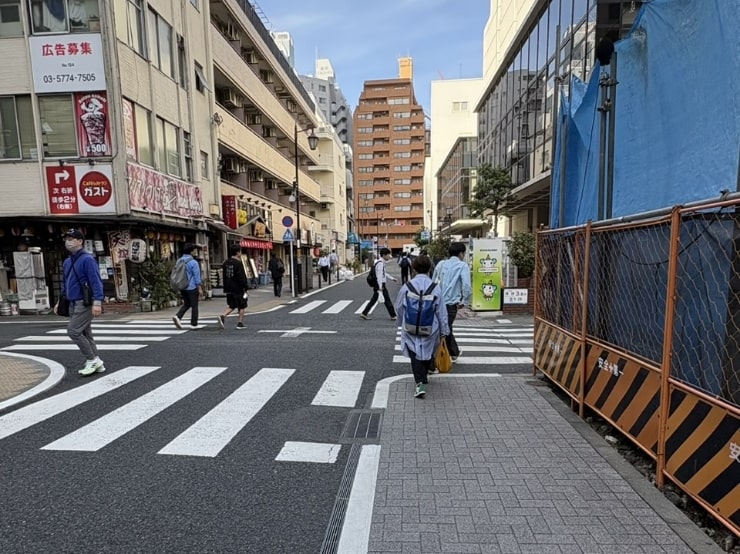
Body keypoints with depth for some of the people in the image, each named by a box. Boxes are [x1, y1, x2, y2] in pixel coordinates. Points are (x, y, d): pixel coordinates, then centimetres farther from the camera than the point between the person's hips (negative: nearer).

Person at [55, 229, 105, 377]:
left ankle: (92, 360, 1)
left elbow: (96, 282, -19)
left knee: (73, 331, -11)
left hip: (85, 303, -9)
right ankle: (96, 363, 17)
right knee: (85, 333, 10)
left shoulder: (87, 259, -12)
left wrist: (97, 302, -26)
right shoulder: (67, 262, 14)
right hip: (73, 303, 9)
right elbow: (65, 283, 24)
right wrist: (60, 301, 20)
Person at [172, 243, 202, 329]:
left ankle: (178, 316, -3)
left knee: (186, 304, 19)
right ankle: (193, 324, 9)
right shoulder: (193, 262, -14)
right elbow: (197, 275, -14)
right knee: (194, 305, 4)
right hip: (192, 287, -6)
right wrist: (199, 287, -7)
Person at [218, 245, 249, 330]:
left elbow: (224, 277, 15)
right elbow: (242, 278, -18)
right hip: (238, 289, -7)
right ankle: (240, 323, 9)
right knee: (242, 307, 7)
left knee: (231, 306, 15)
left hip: (229, 290, 7)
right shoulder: (238, 263, -15)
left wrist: (226, 288, 20)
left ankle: (222, 316, -7)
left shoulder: (226, 263, 9)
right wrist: (246, 288, -12)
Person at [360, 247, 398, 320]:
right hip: (381, 284, -10)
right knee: (387, 300, 1)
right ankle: (393, 315, 12)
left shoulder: (382, 263, 14)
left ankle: (364, 313, 12)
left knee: (374, 299, 11)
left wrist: (392, 278, 26)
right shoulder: (380, 263, -18)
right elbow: (379, 276, -23)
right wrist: (380, 287, -25)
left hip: (378, 285, 10)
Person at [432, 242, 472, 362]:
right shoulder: (462, 266, -4)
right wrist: (464, 302, -3)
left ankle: (454, 353, 33)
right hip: (450, 303, -5)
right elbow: (466, 286, -16)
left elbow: (433, 282, 11)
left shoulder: (441, 264, 11)